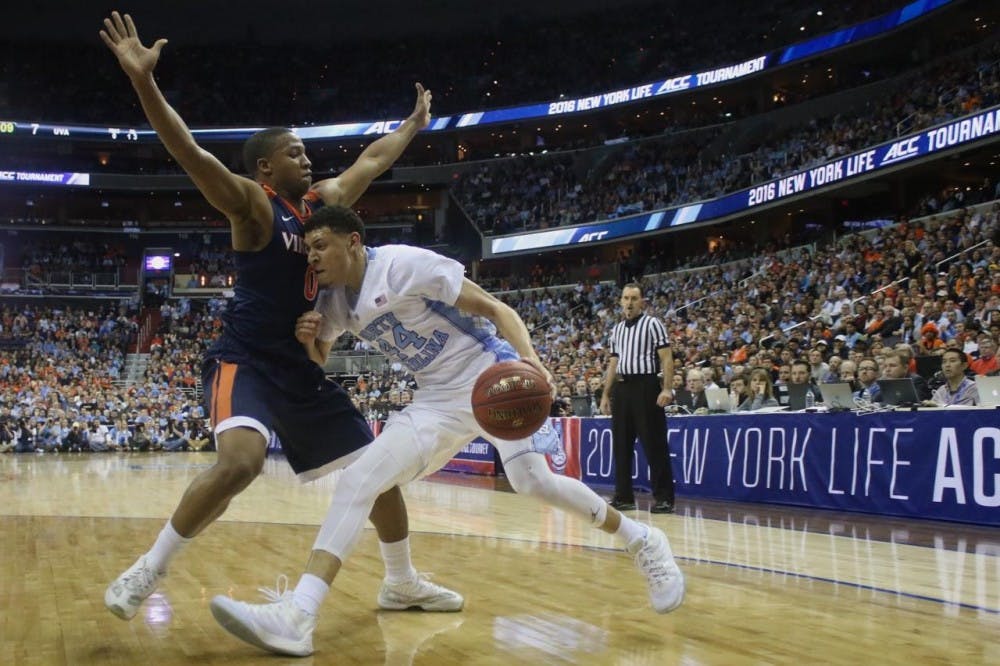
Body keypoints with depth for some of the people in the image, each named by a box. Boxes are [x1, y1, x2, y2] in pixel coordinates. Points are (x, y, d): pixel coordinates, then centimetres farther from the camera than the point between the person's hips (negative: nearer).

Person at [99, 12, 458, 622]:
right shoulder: (252, 204, -9)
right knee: (242, 461, -34)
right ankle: (148, 570, -14)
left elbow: (373, 160, 28)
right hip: (246, 361, -7)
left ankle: (403, 582, 28)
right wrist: (145, 82, -35)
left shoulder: (326, 200, 11)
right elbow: (191, 153, -23)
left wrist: (414, 124, 39)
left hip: (304, 369, 8)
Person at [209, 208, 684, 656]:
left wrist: (529, 356, -35)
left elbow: (494, 308, -17)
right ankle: (297, 616, -20)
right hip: (438, 400, 6)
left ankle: (642, 541, 8)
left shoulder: (405, 263, -17)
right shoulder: (334, 300, 5)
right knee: (356, 481, -10)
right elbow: (320, 359, 21)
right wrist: (307, 339, -4)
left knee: (533, 482, -19)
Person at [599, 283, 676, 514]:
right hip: (621, 388, 7)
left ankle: (664, 497, -1)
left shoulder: (652, 324, -2)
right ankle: (624, 496, 17)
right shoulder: (616, 330, 17)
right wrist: (606, 394, 15)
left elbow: (666, 359, -8)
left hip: (645, 385, -7)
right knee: (621, 444, 9)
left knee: (654, 444, -5)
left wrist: (666, 389, -18)